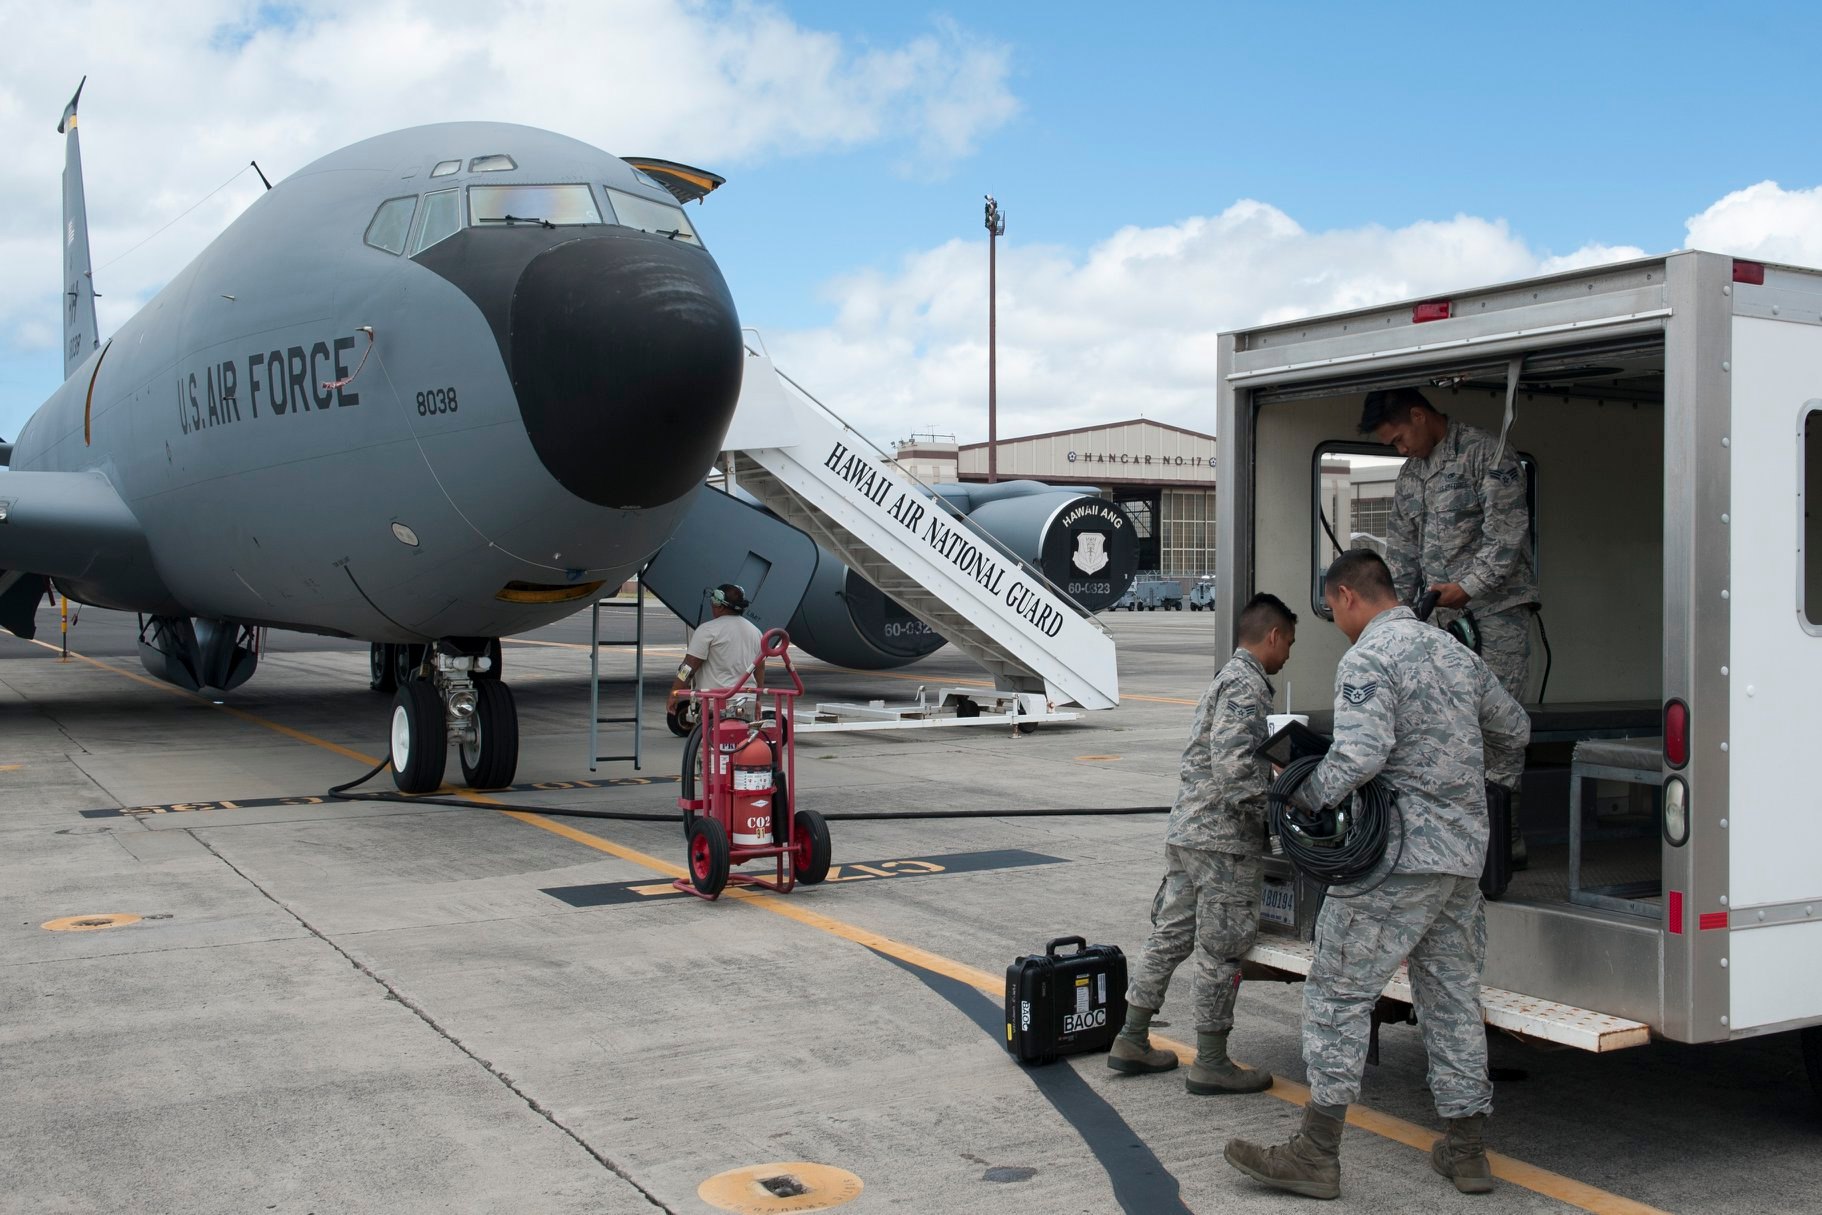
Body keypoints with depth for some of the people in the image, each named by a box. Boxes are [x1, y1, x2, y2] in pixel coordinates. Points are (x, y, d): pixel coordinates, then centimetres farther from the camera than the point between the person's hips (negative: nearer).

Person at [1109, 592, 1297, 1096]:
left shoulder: (1227, 676, 19)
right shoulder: (1248, 685, -14)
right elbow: (1234, 766, -24)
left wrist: (1272, 772, 21)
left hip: (1186, 829, 10)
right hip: (1224, 838, -10)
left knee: (1170, 935, 14)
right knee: (1222, 948, -1)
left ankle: (1132, 1040, 19)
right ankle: (1211, 1063, 6)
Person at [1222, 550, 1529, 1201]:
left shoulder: (1367, 660, -11)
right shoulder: (1456, 652, 15)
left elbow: (1360, 755, -25)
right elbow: (1514, 730, 26)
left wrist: (1303, 797, -12)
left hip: (1399, 858, -8)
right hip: (1464, 854, 8)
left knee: (1338, 992, -3)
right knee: (1452, 995, 14)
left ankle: (1317, 1153, -3)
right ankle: (1465, 1149, 19)